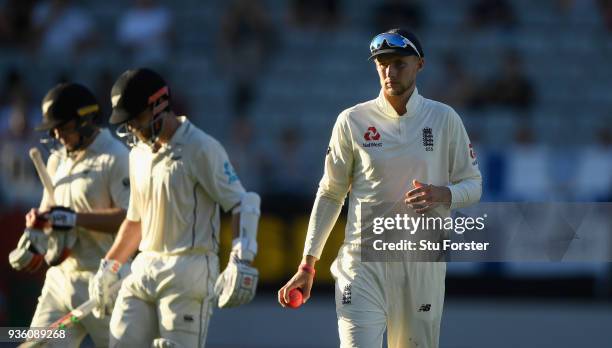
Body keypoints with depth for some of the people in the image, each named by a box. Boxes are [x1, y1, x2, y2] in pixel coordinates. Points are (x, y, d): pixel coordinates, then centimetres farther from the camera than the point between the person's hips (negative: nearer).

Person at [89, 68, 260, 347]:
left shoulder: (201, 149, -10)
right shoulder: (139, 154, 14)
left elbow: (243, 205, -12)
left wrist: (241, 262, -24)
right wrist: (109, 267, 21)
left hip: (189, 271, -7)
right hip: (144, 269, 7)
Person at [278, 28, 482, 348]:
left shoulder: (444, 120, 4)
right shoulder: (352, 121, 1)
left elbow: (472, 185, 8)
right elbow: (330, 194, 7)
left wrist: (443, 194, -16)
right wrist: (307, 264, 3)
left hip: (423, 263, 2)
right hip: (364, 259, -1)